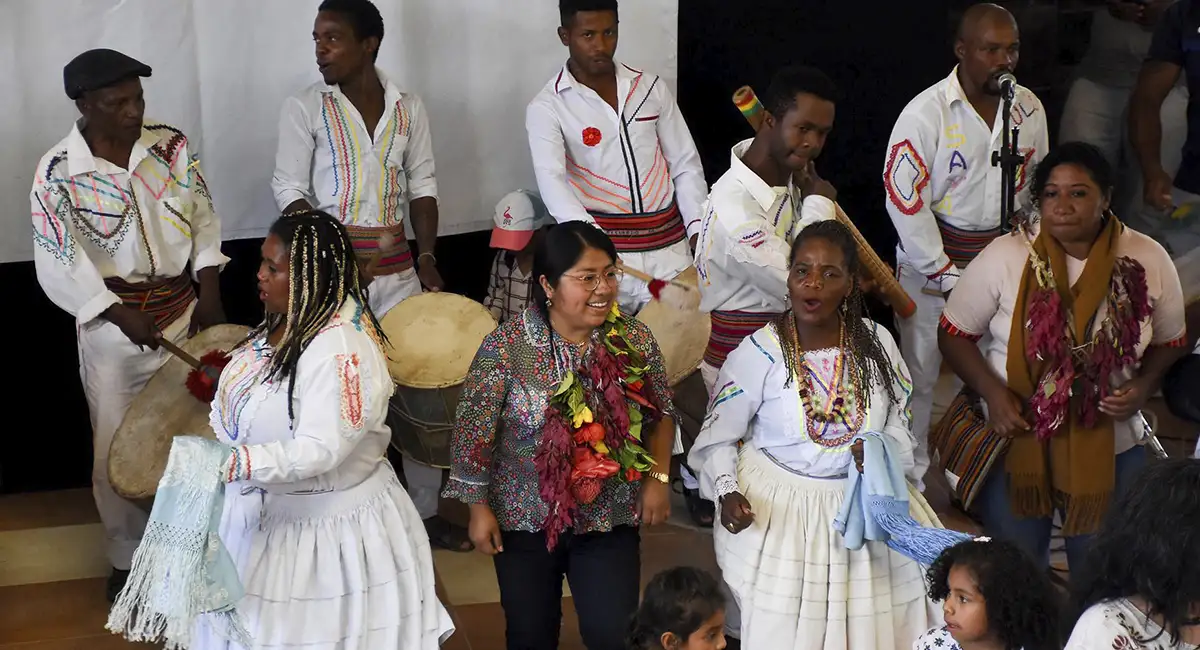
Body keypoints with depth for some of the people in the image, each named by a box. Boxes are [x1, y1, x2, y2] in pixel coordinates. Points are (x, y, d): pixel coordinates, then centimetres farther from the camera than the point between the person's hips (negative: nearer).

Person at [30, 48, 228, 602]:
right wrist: (123, 315, -20)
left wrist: (210, 296, -5)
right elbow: (58, 266, -15)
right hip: (112, 327, -3)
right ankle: (127, 559, 23)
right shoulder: (58, 173, -16)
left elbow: (204, 219, 3)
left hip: (184, 312, 3)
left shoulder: (171, 146, -6)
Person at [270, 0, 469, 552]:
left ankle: (426, 510, 16)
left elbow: (422, 186, 9)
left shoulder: (408, 108, 6)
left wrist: (427, 257, -2)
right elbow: (290, 190, -6)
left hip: (397, 267, 3)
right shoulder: (305, 108, -3)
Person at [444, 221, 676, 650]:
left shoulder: (635, 340, -8)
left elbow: (661, 414, 7)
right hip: (526, 520, -1)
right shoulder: (506, 347, -17)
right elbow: (474, 433, -9)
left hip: (610, 519, 1)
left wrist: (658, 477, -3)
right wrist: (479, 508, -5)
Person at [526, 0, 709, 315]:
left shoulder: (651, 88, 7)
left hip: (670, 247, 3)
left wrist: (699, 229, -6)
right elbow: (551, 180, -20)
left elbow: (686, 165, 10)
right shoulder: (547, 107, -6)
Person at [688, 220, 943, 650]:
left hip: (863, 499, 3)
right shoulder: (759, 353, -12)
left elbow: (900, 428, 5)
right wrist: (727, 492, -20)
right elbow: (719, 437, -4)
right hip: (777, 506, -3)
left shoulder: (875, 343, -3)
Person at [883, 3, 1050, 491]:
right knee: (920, 373, 2)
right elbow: (903, 198, -15)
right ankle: (909, 479, 16)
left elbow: (1038, 185, 15)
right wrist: (945, 274, -14)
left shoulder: (1028, 108, 1)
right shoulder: (926, 113, -14)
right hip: (931, 260, -4)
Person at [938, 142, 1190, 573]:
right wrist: (992, 391, -17)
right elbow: (954, 334, -3)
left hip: (1111, 446, 1)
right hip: (1017, 438, -1)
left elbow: (1169, 343, 8)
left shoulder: (1148, 262, -6)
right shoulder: (1005, 257, -11)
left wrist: (1143, 385, -11)